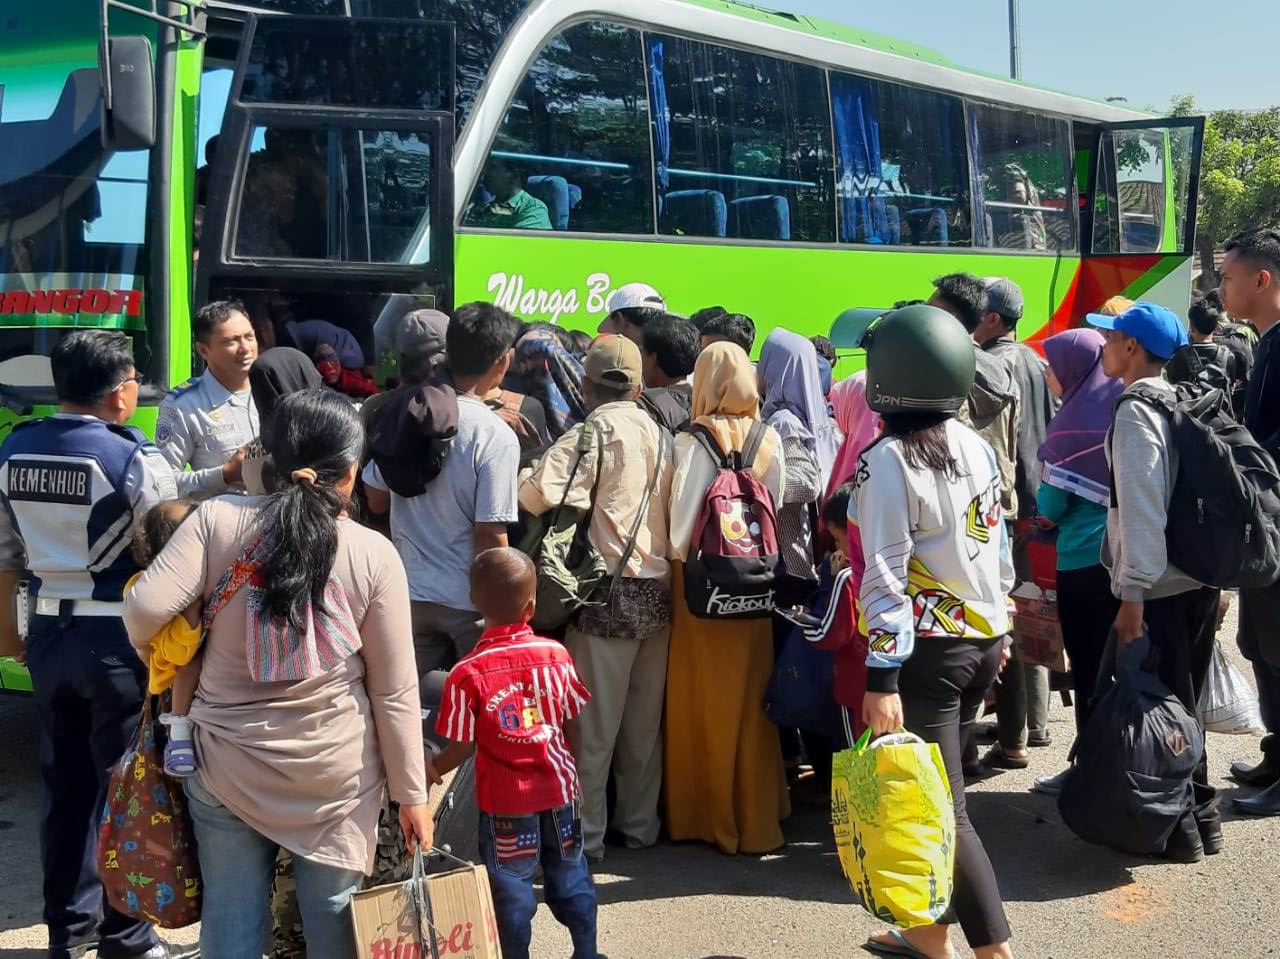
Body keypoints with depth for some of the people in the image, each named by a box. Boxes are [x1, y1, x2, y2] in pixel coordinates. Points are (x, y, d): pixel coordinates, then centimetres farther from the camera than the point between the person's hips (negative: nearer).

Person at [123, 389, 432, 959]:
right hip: (337, 772, -1)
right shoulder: (373, 554, -7)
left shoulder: (216, 518, -6)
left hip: (228, 762, 1)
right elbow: (394, 692, -4)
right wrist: (411, 793, 5)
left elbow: (145, 610, -16)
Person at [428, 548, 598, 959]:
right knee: (570, 875, 18)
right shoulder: (556, 654, -7)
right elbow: (573, 727, 0)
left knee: (511, 885, 10)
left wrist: (434, 768, 10)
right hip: (558, 788, 3)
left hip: (505, 800, -3)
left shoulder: (467, 673, -15)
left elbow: (462, 747, -10)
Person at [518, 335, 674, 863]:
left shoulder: (589, 436, -11)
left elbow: (535, 493, -23)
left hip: (609, 592, -6)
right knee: (644, 720, 14)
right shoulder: (661, 437, 8)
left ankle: (586, 834, 9)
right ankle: (640, 825, 24)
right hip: (658, 590, 6)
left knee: (594, 724, 3)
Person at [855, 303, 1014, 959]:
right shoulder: (976, 446, 7)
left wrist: (881, 679, -18)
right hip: (984, 637, 8)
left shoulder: (887, 460, -15)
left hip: (928, 650, -8)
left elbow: (886, 576, -18)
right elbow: (999, 543, 14)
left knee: (943, 807, -1)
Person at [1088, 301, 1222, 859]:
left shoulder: (1135, 411, -14)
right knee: (1185, 702, 17)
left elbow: (1141, 508, -21)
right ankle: (1201, 814, 27)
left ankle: (1179, 826, 11)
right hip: (1200, 578, 8)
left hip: (1158, 586, -8)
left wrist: (1132, 594, -21)